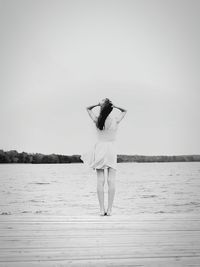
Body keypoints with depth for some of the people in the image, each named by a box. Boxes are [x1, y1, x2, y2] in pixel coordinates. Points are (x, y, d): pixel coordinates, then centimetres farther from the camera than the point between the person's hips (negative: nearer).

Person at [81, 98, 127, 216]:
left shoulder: (97, 120, -3)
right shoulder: (116, 120, -4)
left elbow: (88, 108, 15)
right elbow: (125, 111, 17)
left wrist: (98, 104, 4)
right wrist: (114, 106, 3)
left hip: (100, 148, 1)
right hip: (112, 150, -1)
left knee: (100, 181, 0)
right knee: (111, 180, -1)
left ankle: (102, 209, -2)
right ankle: (109, 209, -4)